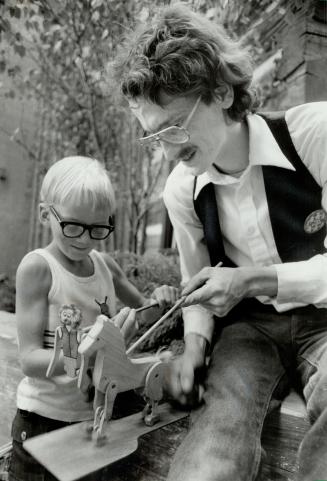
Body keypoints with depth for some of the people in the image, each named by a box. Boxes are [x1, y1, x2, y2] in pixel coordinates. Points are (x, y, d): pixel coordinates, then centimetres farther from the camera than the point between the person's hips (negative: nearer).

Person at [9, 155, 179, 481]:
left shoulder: (104, 263, -4)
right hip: (45, 419, -4)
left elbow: (143, 312, 11)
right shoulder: (37, 267, -18)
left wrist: (158, 301, -12)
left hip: (99, 414, 5)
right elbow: (30, 360, -20)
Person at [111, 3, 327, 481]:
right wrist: (195, 345, -9)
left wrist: (254, 279, -23)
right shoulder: (181, 190, -3)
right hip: (248, 327, 2)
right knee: (221, 418, -26)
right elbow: (198, 286, 7)